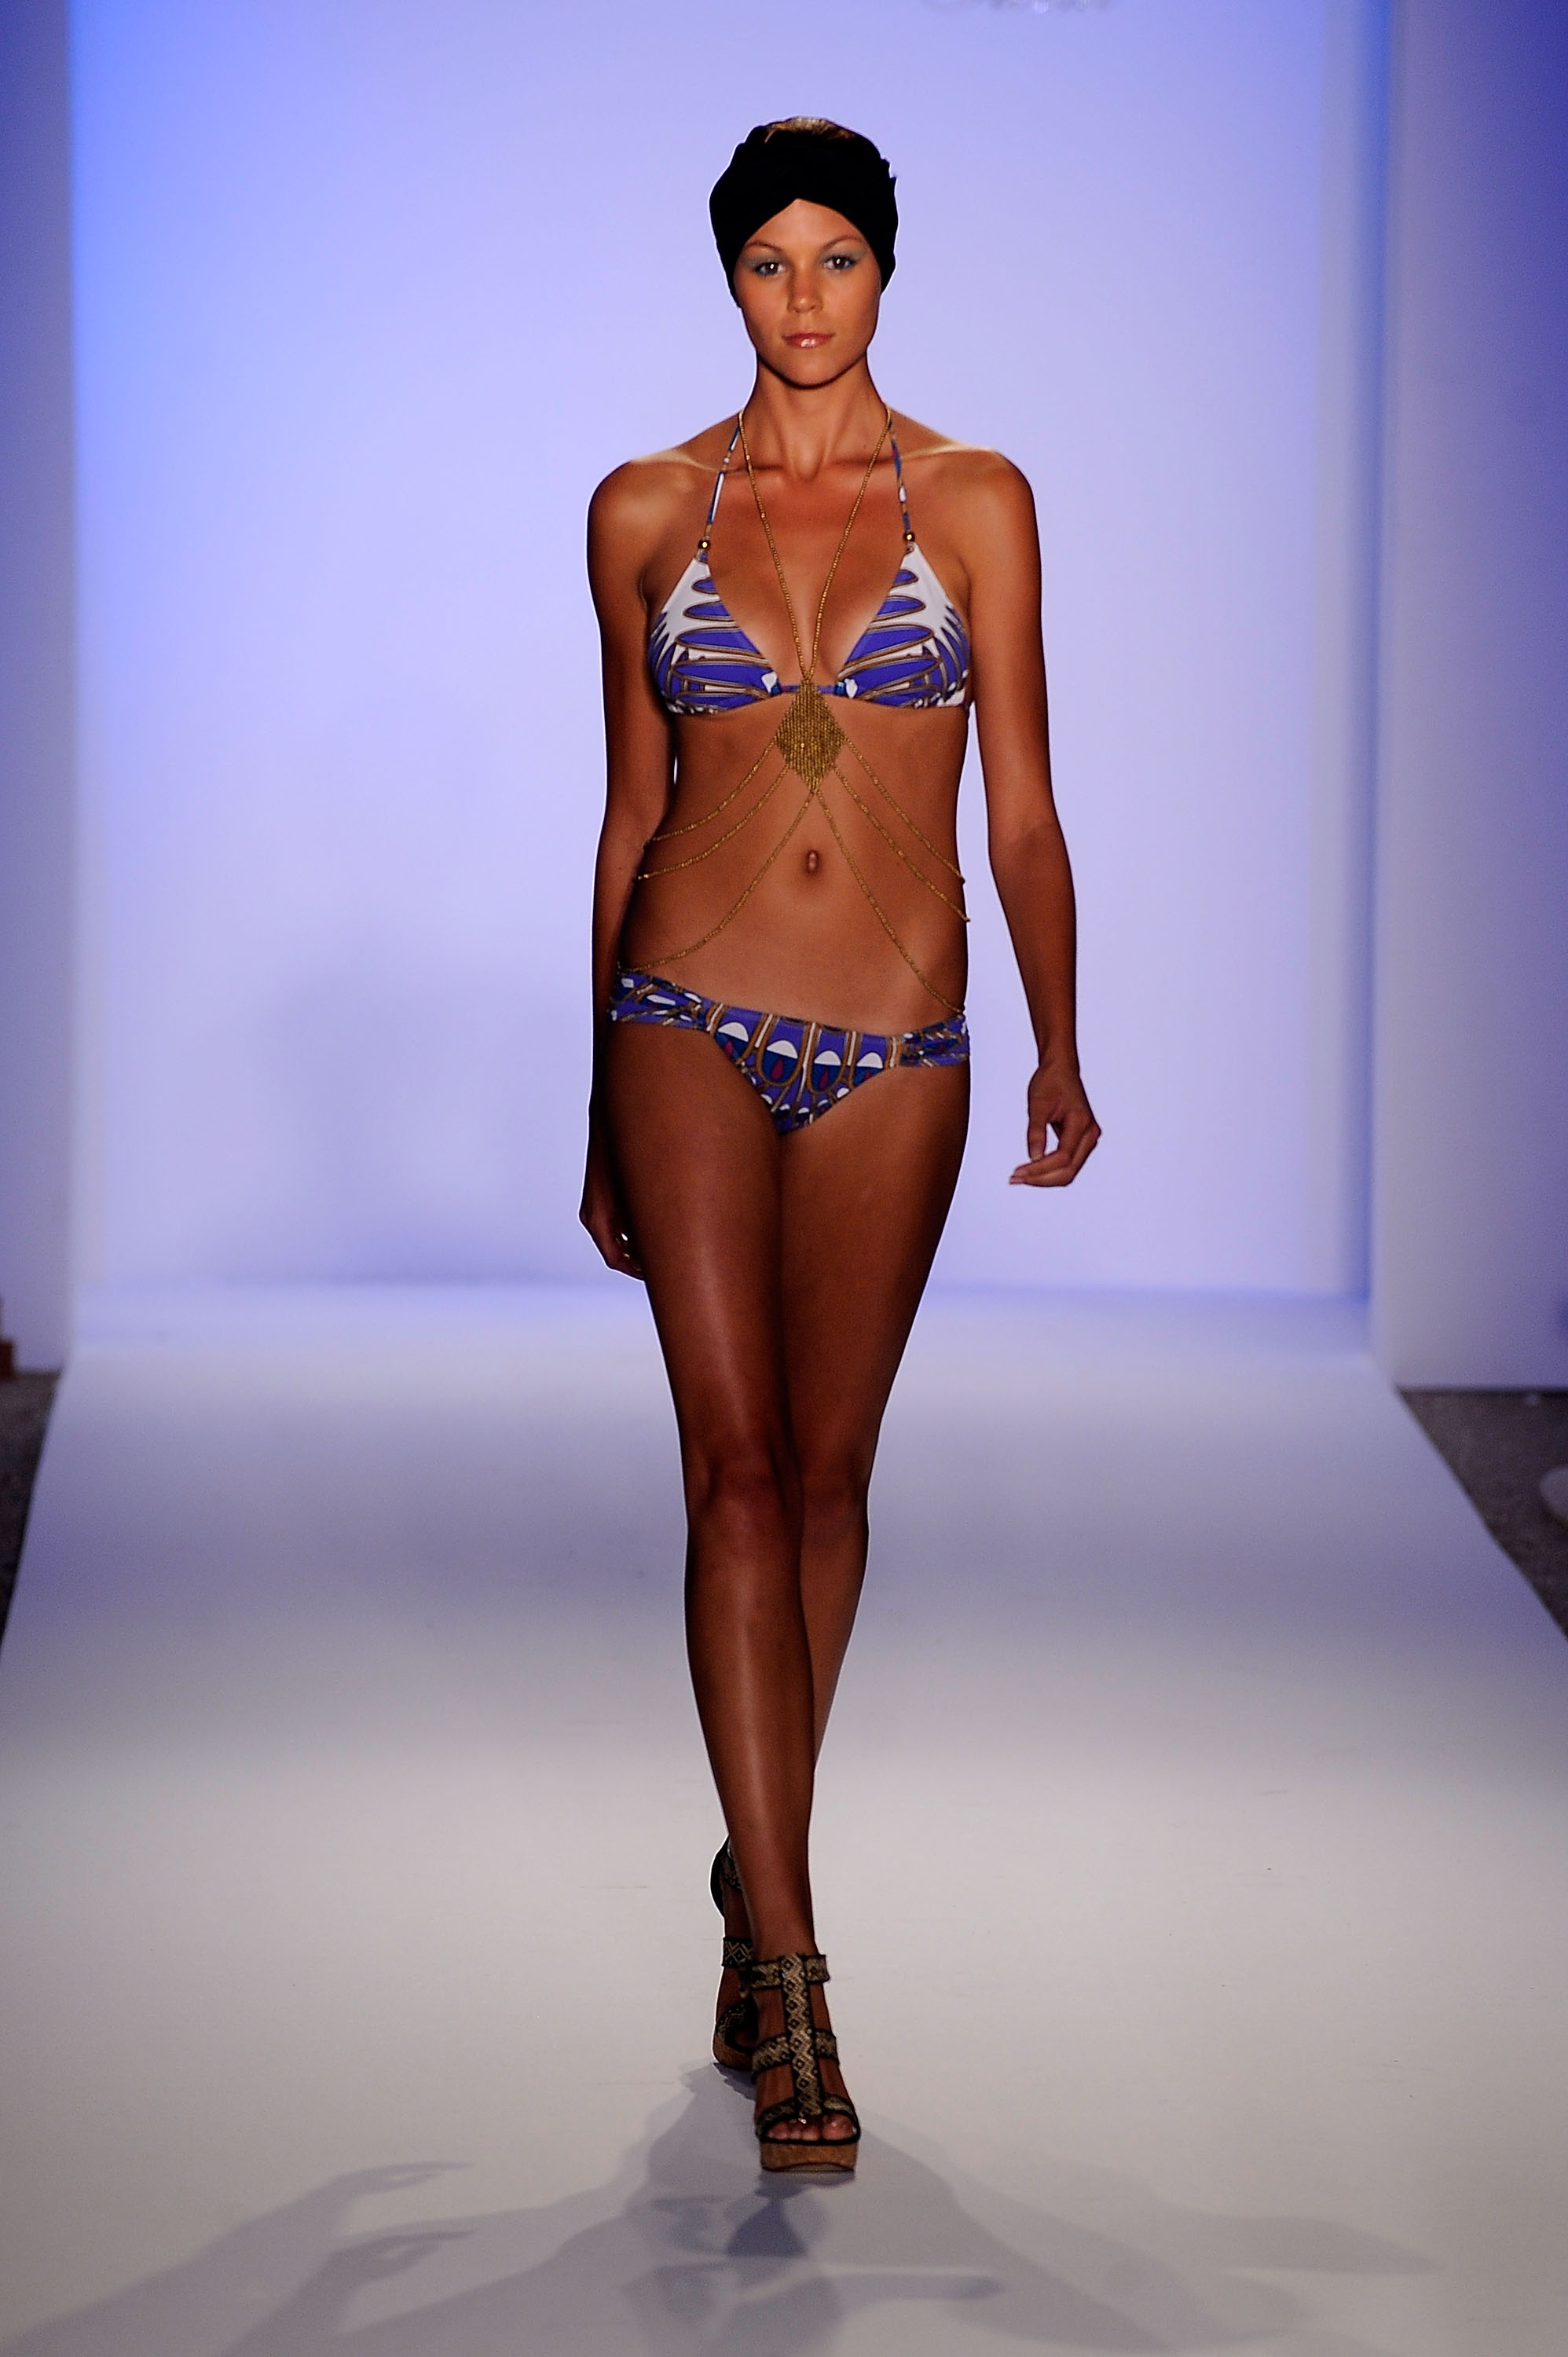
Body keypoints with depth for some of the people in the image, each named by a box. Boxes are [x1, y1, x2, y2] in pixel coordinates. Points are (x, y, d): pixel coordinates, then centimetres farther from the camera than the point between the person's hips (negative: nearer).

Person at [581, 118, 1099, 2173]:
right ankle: (791, 1982, -11)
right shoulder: (648, 513, 5)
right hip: (694, 1022, -1)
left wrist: (1060, 1050, -7)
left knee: (828, 1472, 9)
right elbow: (631, 809, 10)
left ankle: (758, 1878, 30)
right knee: (737, 1468, -10)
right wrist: (603, 1113, 13)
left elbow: (1023, 807, 3)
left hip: (896, 1051, 1)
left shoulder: (974, 502, 3)